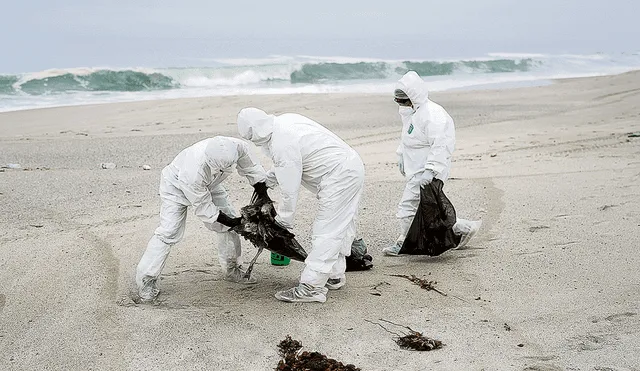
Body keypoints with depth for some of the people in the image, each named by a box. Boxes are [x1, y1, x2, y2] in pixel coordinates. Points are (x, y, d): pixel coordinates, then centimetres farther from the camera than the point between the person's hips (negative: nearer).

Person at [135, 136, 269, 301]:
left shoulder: (236, 147, -35)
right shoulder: (193, 173, -47)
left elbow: (253, 170, -13)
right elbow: (203, 207, -30)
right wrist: (235, 223, -26)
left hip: (209, 183, 6)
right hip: (177, 186, -6)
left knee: (230, 221, 2)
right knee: (169, 232, -15)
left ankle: (233, 269, 20)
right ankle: (146, 279, -3)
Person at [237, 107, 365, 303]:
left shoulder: (282, 144, -22)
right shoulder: (284, 121, 8)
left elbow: (290, 190, -17)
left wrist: (283, 221, -5)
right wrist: (268, 179, 16)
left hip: (339, 175, -11)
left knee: (326, 231, -10)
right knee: (340, 227, 18)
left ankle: (311, 287, -8)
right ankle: (334, 276, 30)